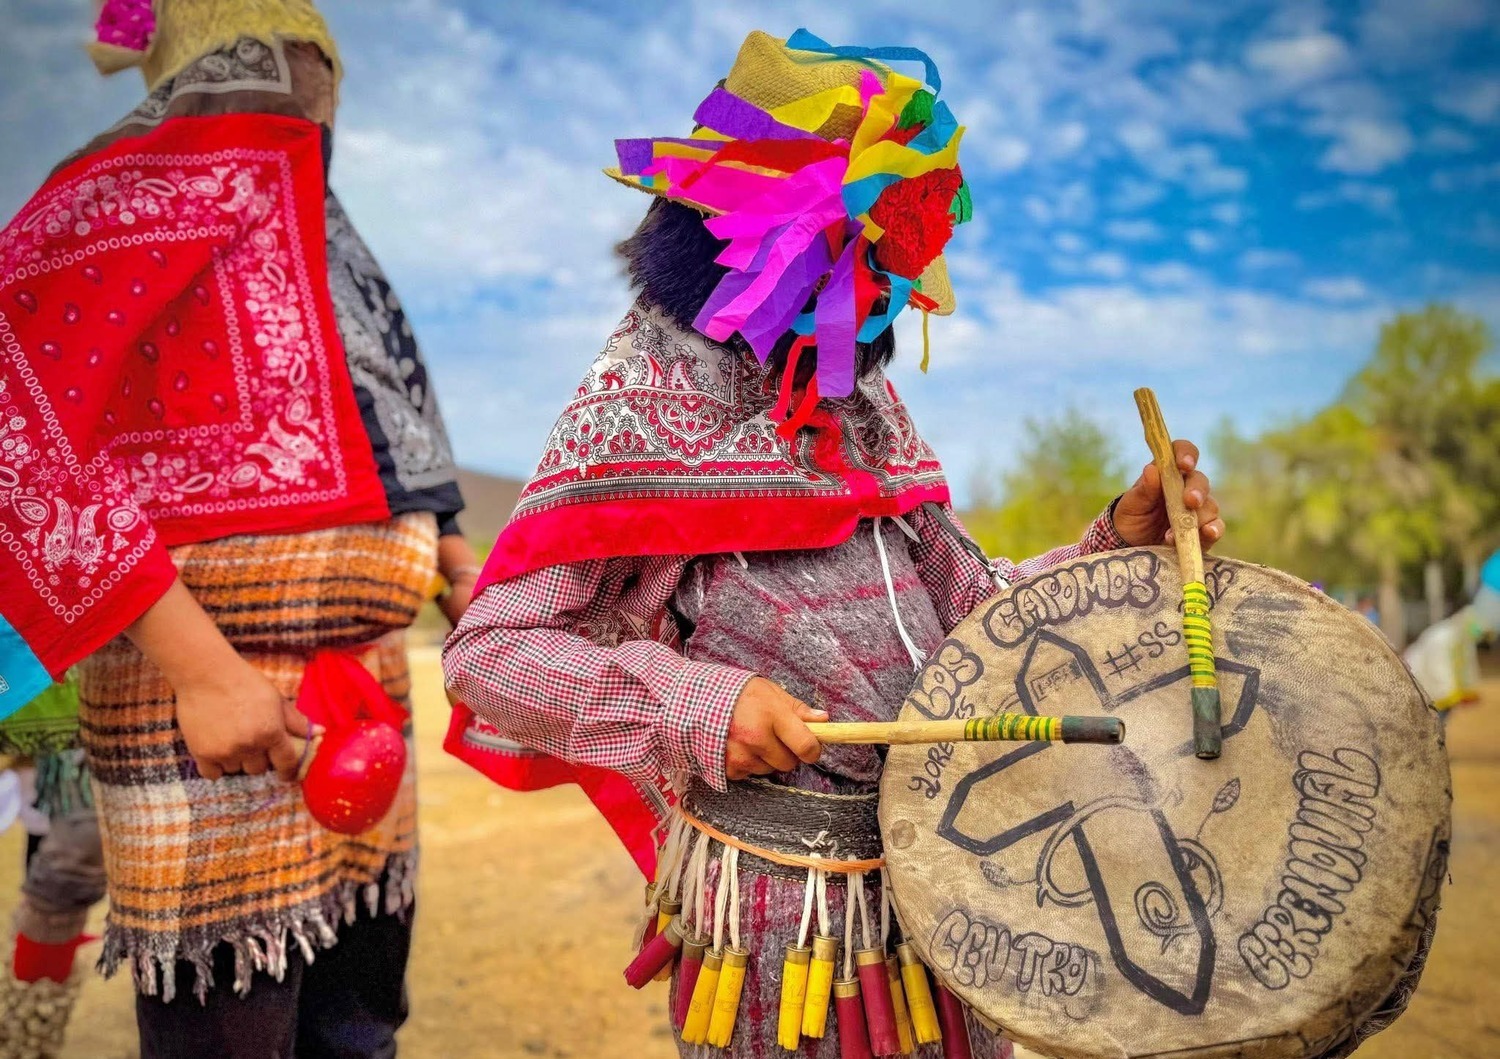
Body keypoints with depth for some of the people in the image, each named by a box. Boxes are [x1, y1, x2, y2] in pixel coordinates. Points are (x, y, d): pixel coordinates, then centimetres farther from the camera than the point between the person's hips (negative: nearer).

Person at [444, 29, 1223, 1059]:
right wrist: (692, 703, -27)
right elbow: (488, 648, -14)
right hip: (778, 893, -7)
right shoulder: (648, 394, -11)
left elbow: (963, 606, 10)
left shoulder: (866, 397, 11)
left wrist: (1121, 536, -4)